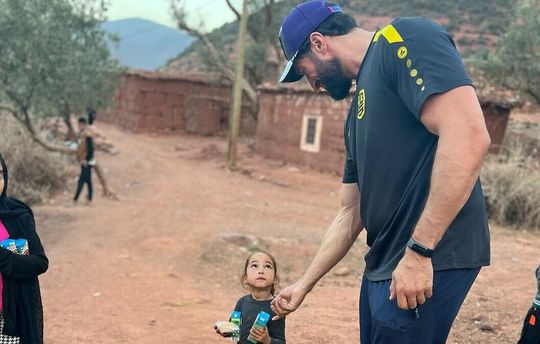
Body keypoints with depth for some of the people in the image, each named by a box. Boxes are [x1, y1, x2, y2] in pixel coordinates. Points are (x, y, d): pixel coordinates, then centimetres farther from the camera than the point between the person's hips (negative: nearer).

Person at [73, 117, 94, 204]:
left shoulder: (87, 135, -16)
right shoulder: (82, 134, 12)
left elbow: (90, 149, -21)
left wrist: (86, 160, -20)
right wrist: (80, 159, 15)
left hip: (86, 162, -10)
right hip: (83, 162, 10)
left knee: (81, 180, -9)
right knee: (88, 180, 12)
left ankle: (75, 199, -10)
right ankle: (89, 199, 16)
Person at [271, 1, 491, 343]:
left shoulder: (404, 39, -9)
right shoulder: (358, 111, 19)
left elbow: (469, 136, -23)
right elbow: (351, 213, 23)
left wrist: (418, 251, -22)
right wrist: (304, 285, 24)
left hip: (430, 260, -9)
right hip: (384, 265, 9)